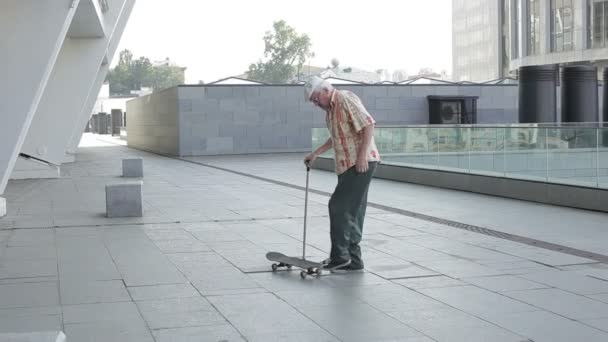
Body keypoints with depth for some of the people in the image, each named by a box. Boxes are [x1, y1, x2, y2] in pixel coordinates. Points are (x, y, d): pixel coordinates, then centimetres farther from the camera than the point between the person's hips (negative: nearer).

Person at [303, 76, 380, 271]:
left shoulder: (346, 99, -11)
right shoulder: (330, 109, 19)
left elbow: (368, 124, -19)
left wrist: (362, 155, -24)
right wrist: (315, 154, 26)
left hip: (361, 164, -10)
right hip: (347, 166, 10)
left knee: (339, 206, -11)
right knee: (352, 211, 8)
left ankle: (340, 255, -5)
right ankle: (353, 260, 12)